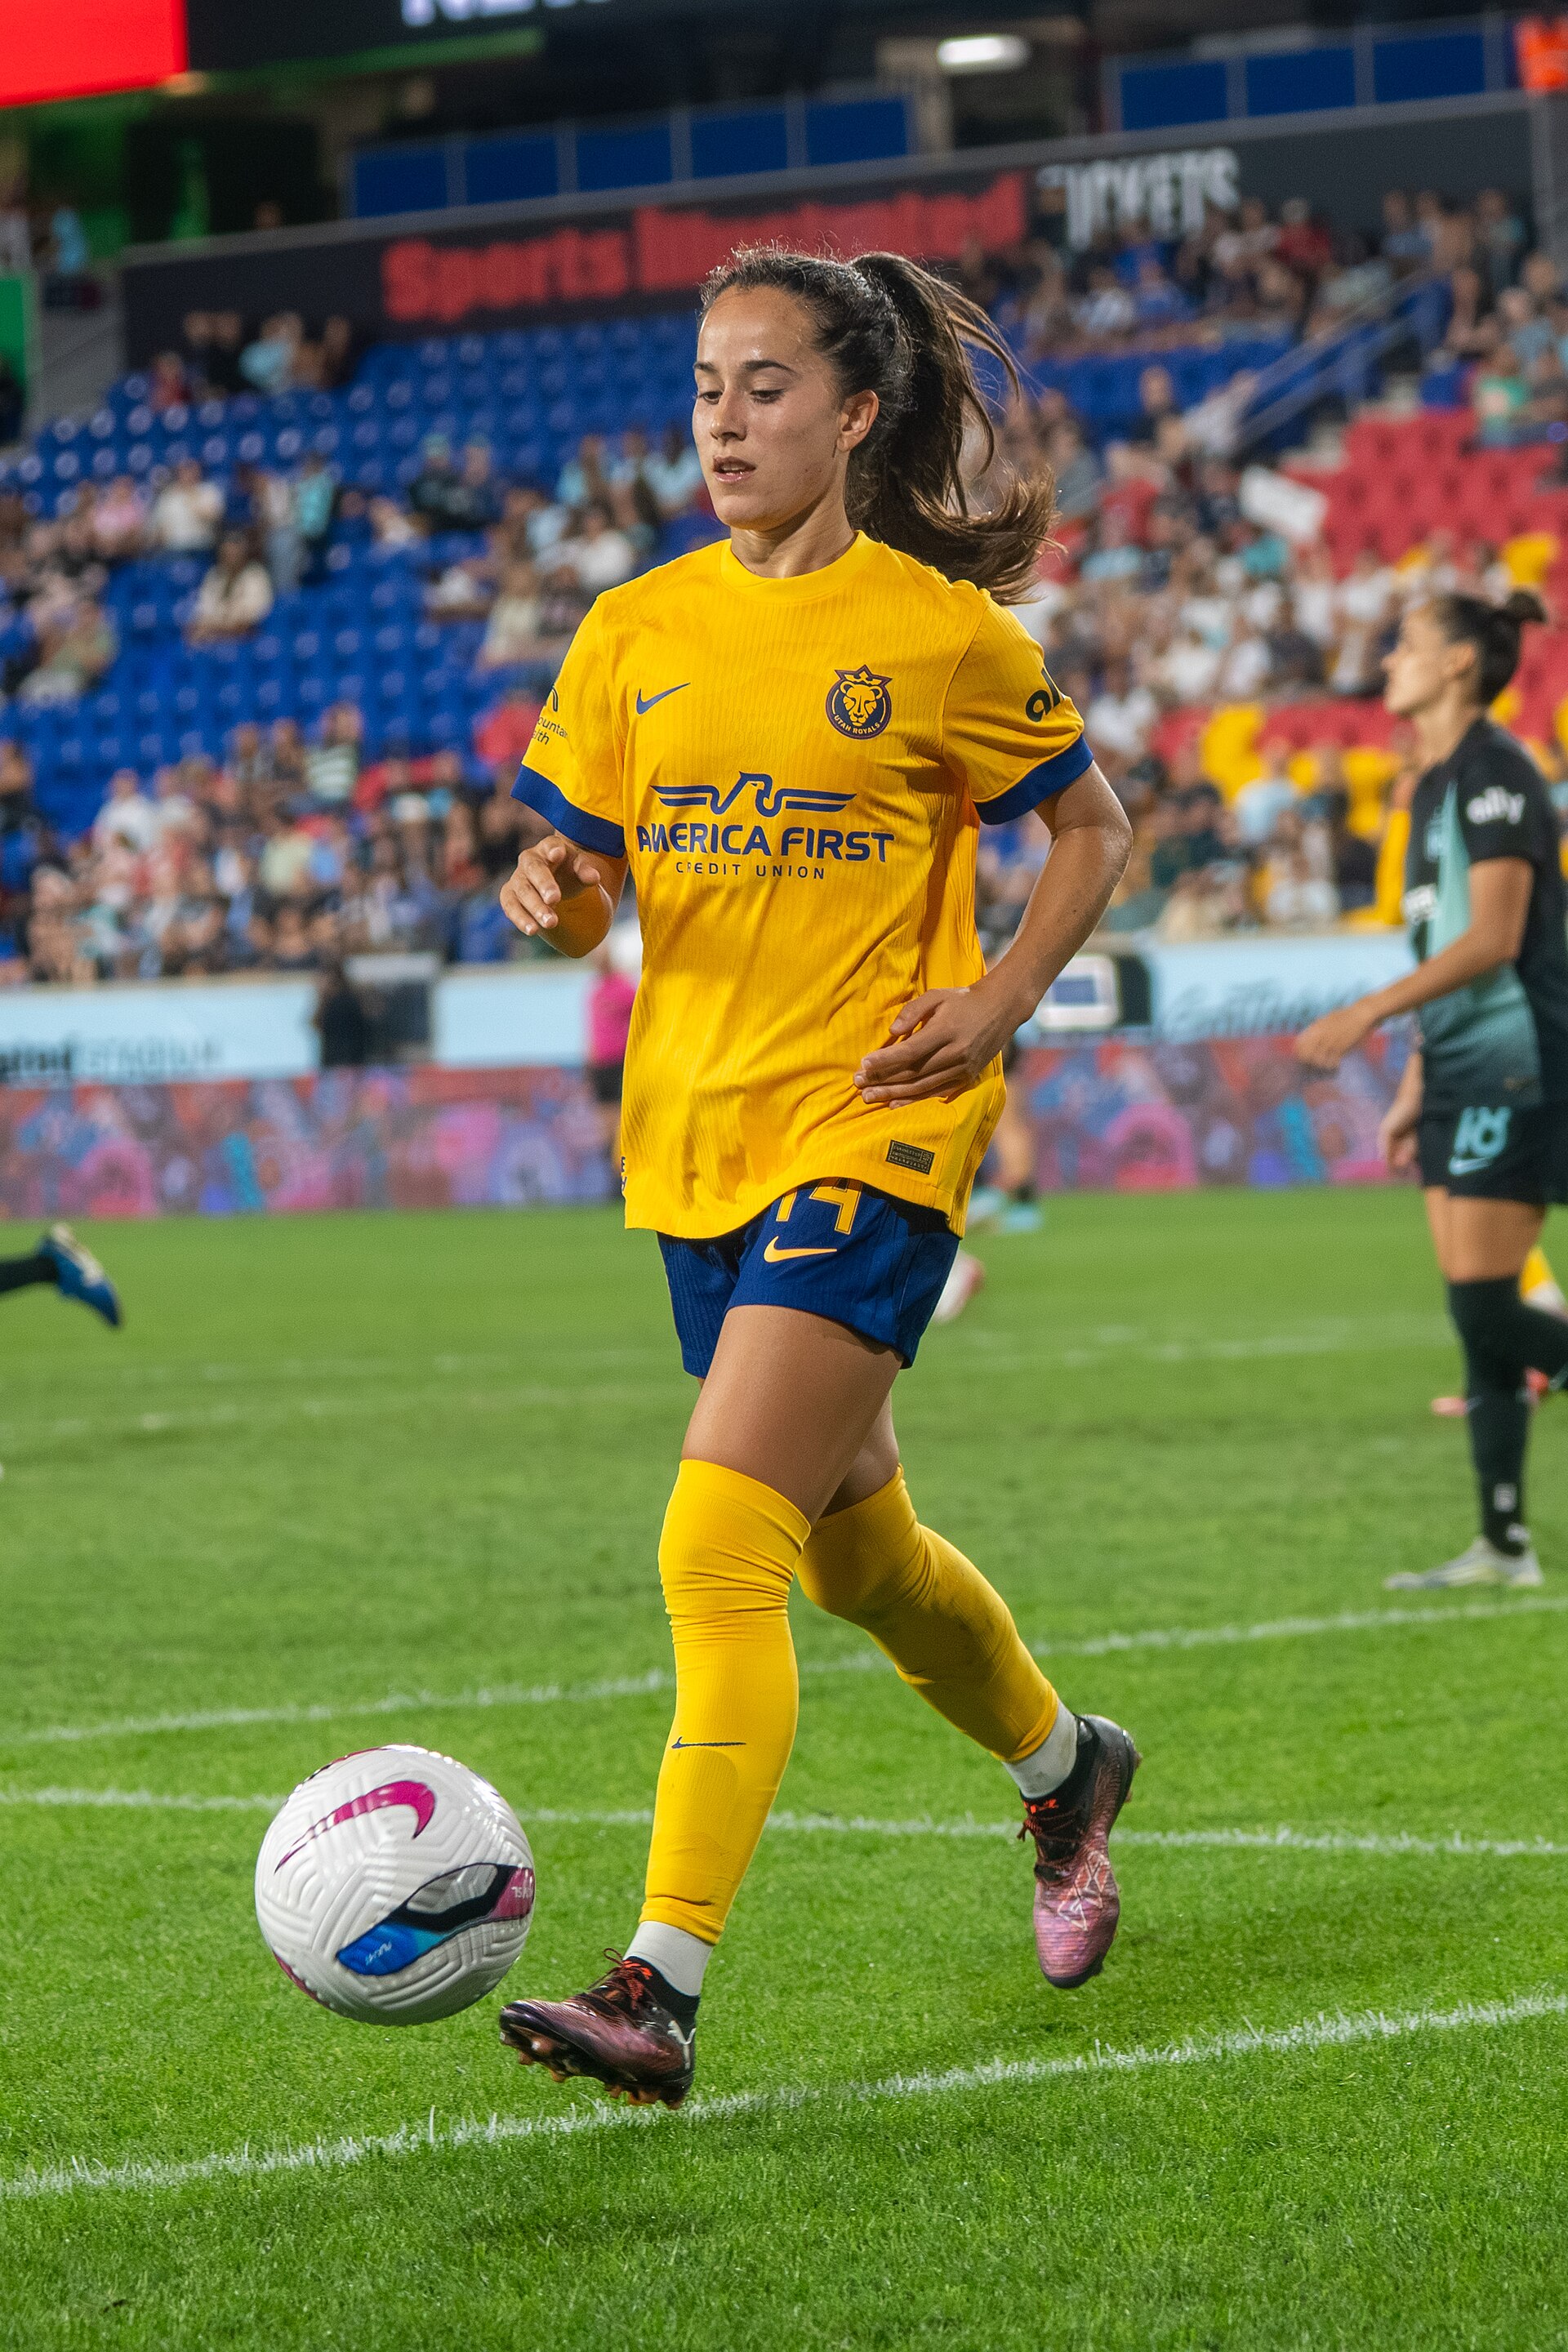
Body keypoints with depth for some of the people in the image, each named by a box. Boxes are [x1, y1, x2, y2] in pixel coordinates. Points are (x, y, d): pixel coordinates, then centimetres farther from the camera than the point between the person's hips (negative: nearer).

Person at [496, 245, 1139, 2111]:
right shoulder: (634, 633, 6)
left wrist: (995, 1005, -8)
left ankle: (663, 1990, -21)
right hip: (696, 1134, 6)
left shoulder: (941, 634, -5)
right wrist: (549, 897, -14)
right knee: (854, 1547, 20)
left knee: (719, 1546, -20)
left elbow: (1094, 831, 6)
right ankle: (1065, 1765, 49)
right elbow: (581, 887, 10)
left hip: (869, 1130, -6)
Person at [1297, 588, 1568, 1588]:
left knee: (1487, 1314, -12)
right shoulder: (1435, 786, 17)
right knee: (1478, 1319, 7)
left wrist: (1369, 1013, -24)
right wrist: (1414, 1088, 20)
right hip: (1461, 1077, 9)